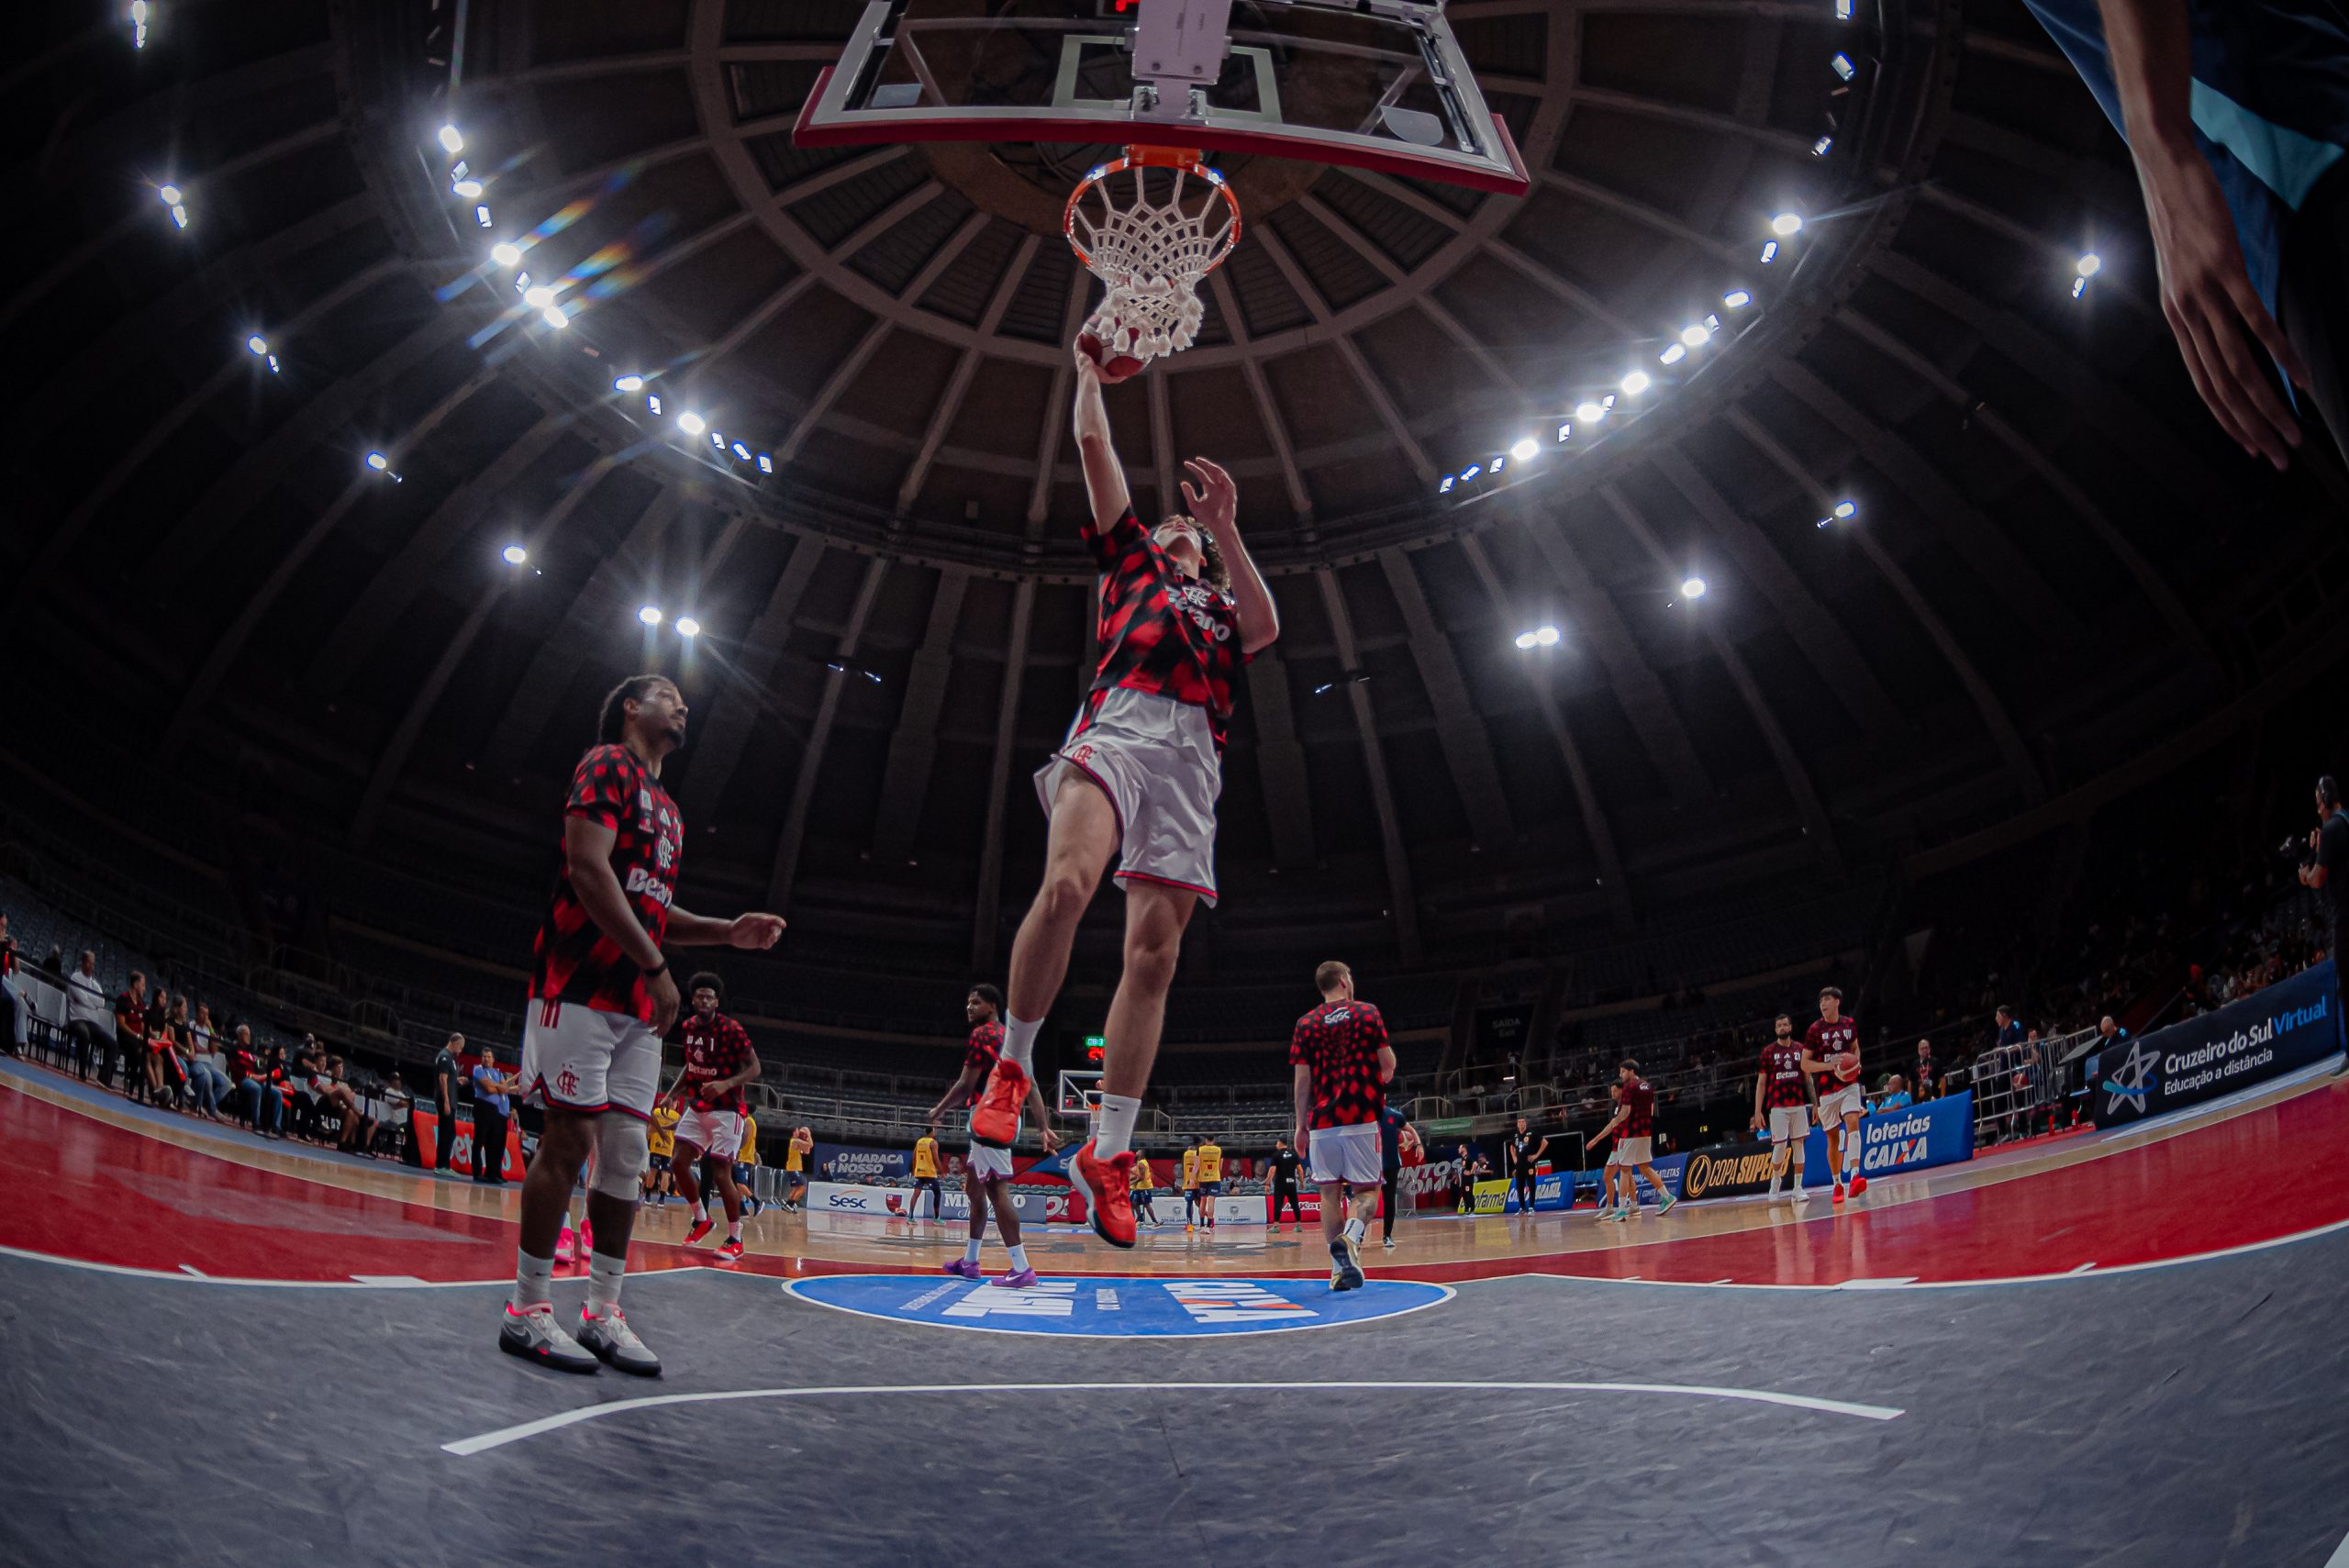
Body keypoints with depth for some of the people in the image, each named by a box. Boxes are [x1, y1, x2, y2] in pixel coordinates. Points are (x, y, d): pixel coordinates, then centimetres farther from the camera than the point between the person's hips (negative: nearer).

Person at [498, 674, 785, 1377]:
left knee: (626, 1151, 5)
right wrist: (654, 965, -20)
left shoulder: (667, 809, 24)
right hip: (582, 984, -9)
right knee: (569, 1139, -8)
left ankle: (602, 1313, 9)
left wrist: (729, 932, 10)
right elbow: (589, 870, -16)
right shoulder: (608, 765, -3)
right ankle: (527, 1310, -1)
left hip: (637, 1002, 9)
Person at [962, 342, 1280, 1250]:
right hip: (1118, 725, -2)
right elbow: (1094, 446, 27)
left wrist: (1224, 527, 2)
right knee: (1067, 884, -31)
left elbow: (1263, 627, 9)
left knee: (1154, 952, -8)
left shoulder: (1222, 605, 34)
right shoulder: (1132, 563, 30)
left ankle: (1107, 1152, -7)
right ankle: (1012, 1064, -14)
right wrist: (1091, 374, 37)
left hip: (1190, 756, 3)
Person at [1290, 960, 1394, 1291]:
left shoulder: (1306, 1024, 8)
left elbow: (1302, 1080, 5)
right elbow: (1388, 1064, -1)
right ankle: (1352, 1235, -25)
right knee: (1367, 1189, 5)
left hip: (1322, 1121, 2)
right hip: (1361, 1117, -2)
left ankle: (1339, 1265, 5)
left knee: (1330, 1192, 9)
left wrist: (1300, 1125, 10)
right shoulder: (1367, 1013, 3)